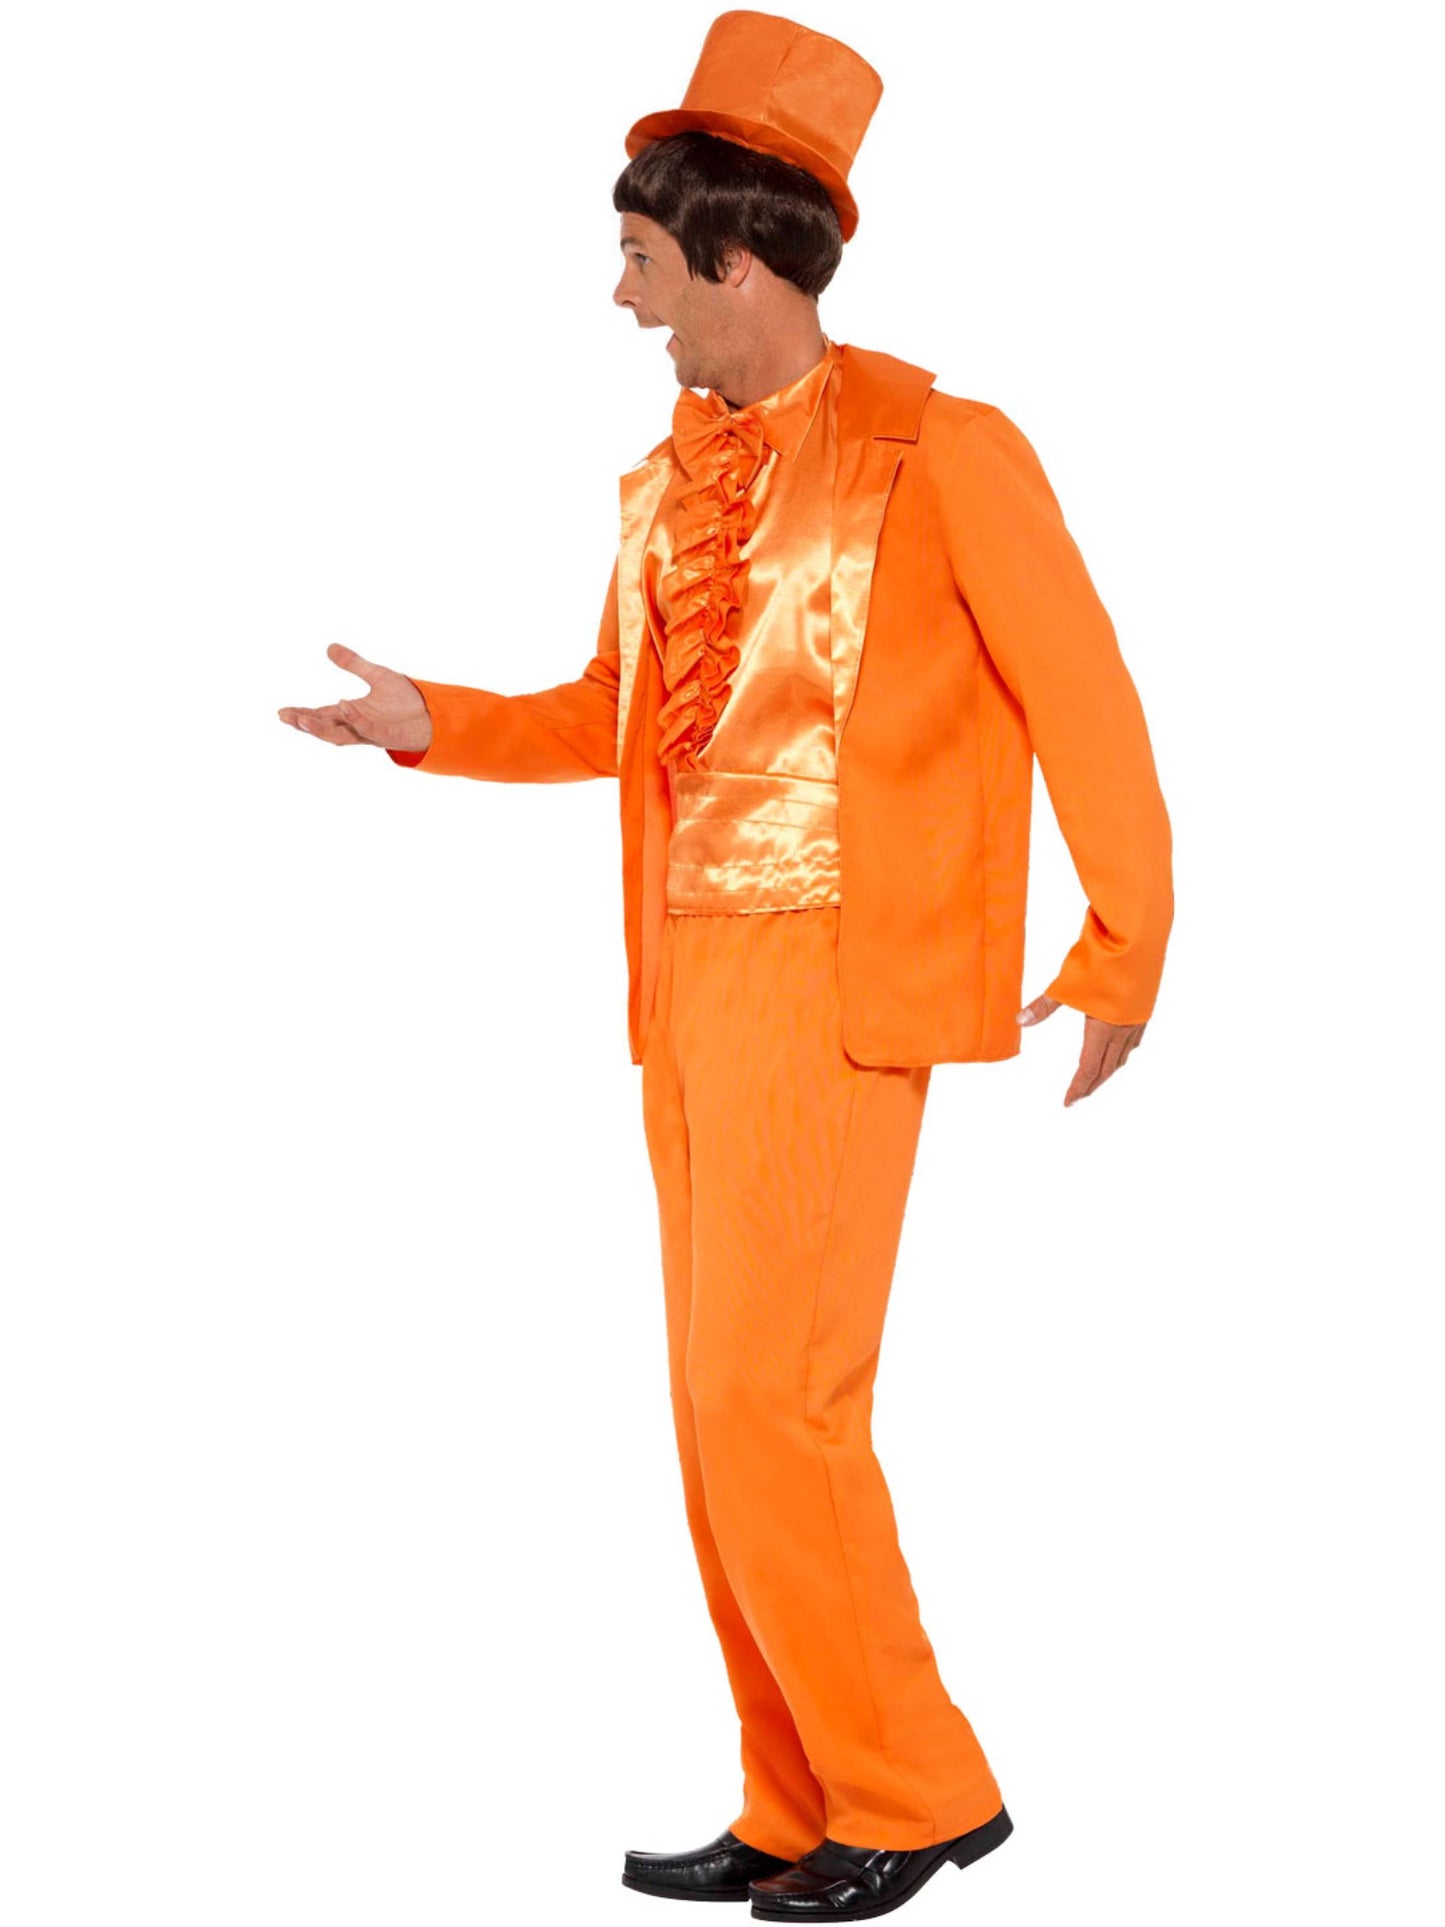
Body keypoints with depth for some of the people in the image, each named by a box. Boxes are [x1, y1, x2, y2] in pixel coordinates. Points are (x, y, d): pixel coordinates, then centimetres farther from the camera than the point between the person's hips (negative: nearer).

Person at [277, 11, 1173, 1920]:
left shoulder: (943, 450, -8)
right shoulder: (668, 487, 13)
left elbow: (1087, 704, -4)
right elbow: (612, 718, 23)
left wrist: (1126, 952, -3)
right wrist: (436, 723, 7)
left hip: (844, 985, -8)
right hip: (696, 982, 8)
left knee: (764, 1404, -11)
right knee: (739, 1412, 8)